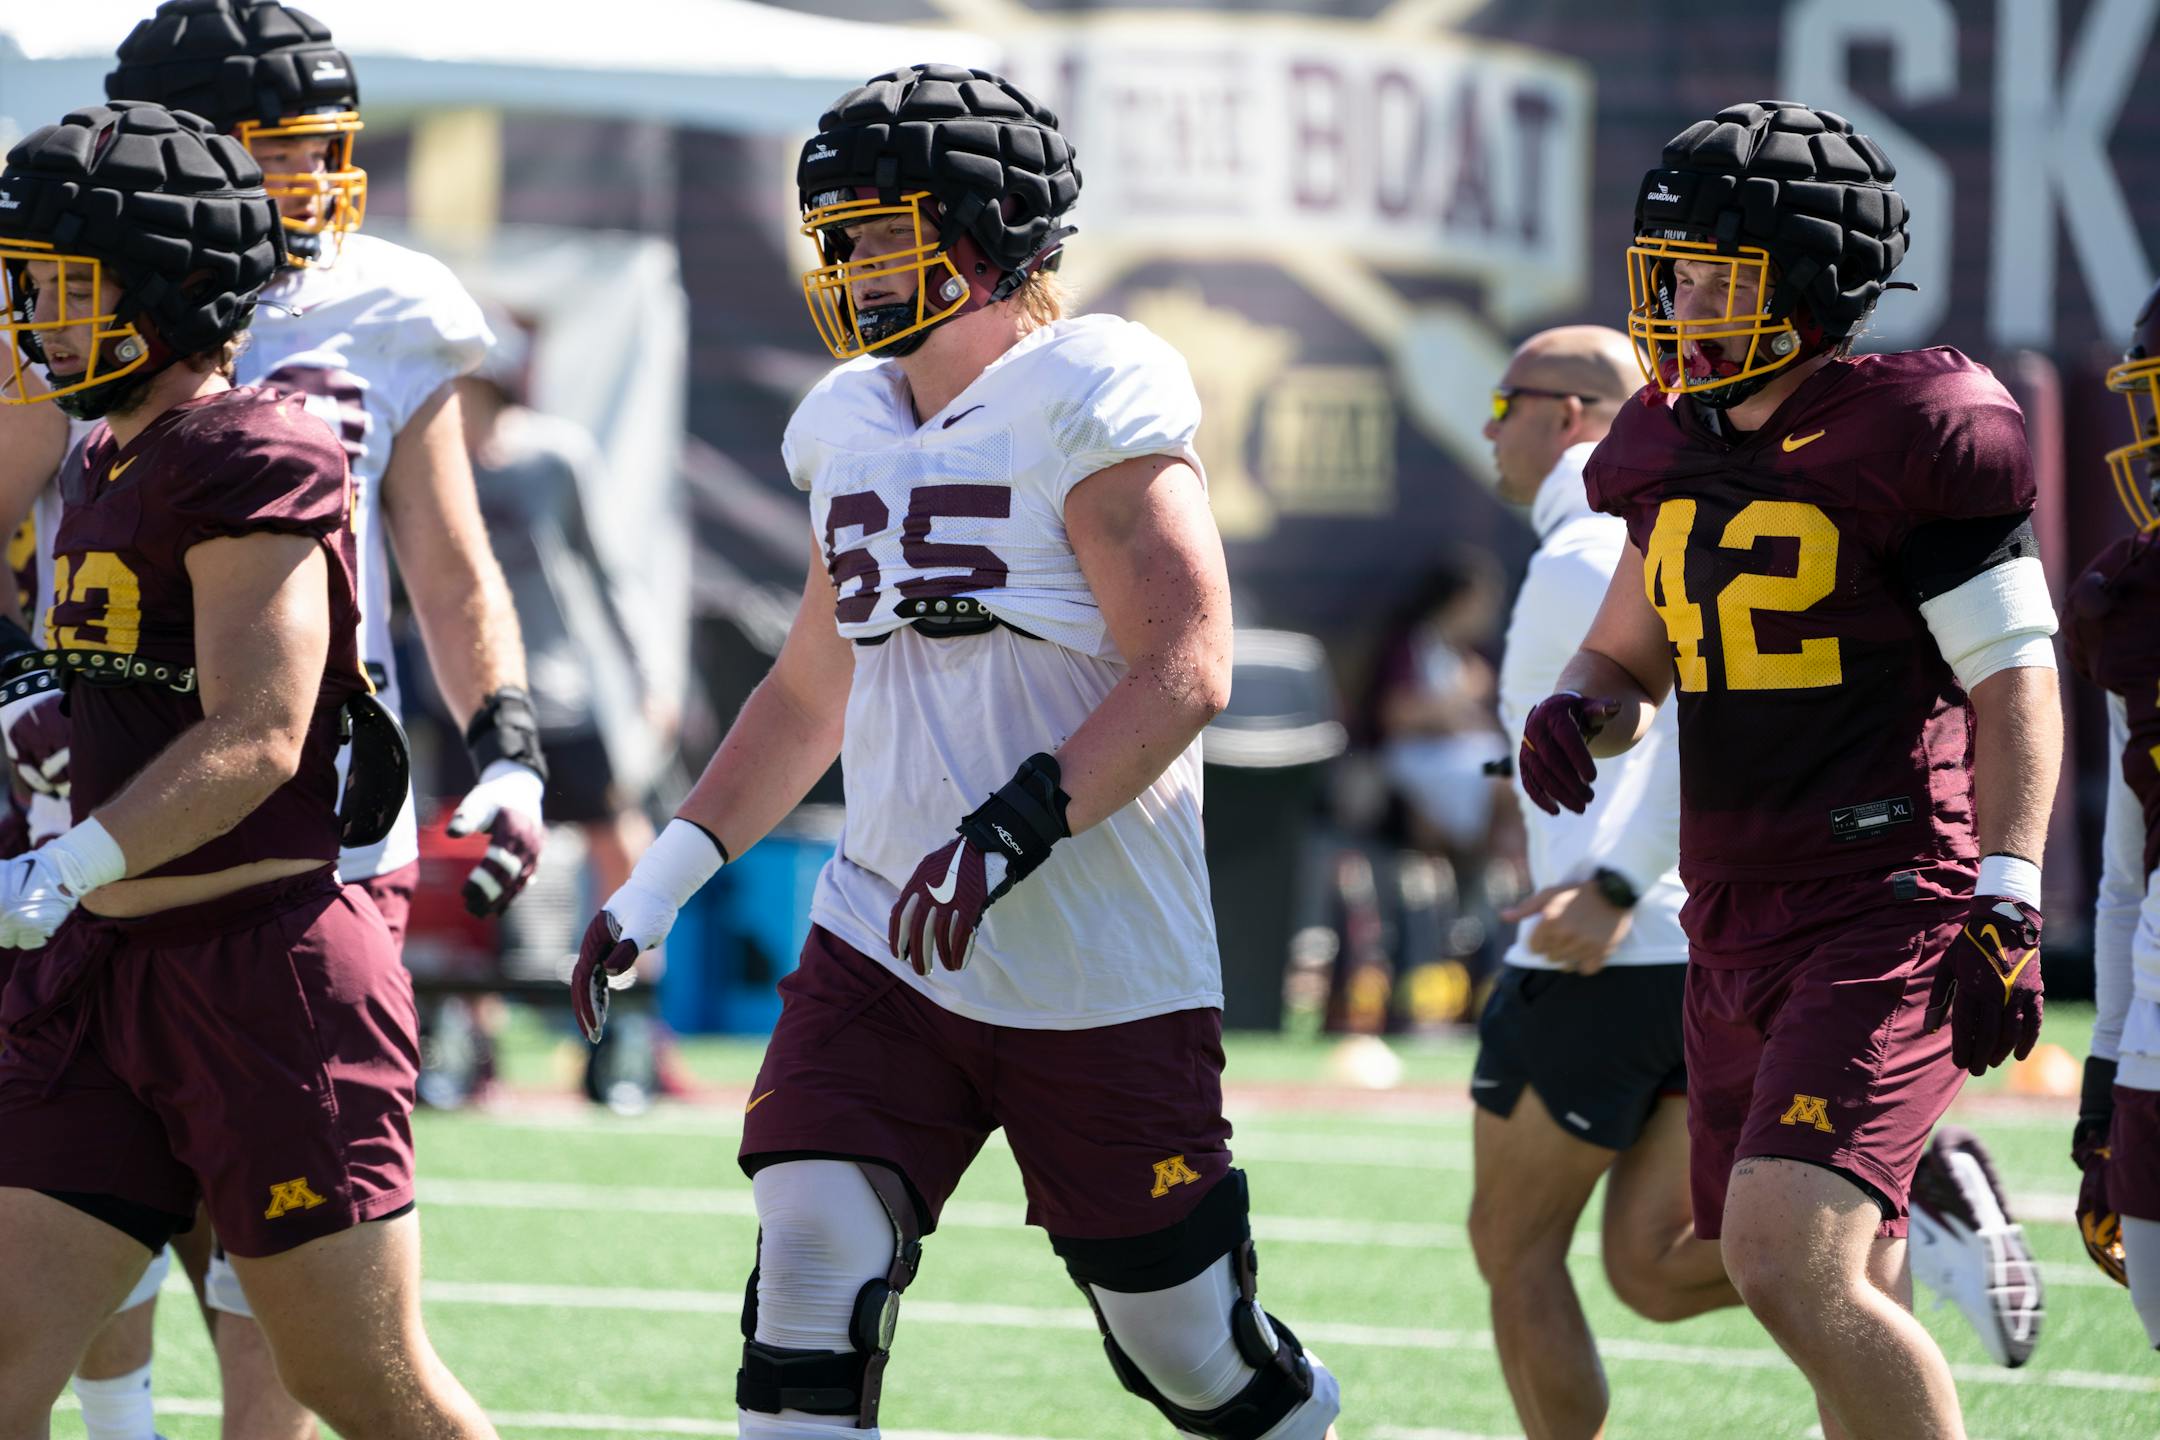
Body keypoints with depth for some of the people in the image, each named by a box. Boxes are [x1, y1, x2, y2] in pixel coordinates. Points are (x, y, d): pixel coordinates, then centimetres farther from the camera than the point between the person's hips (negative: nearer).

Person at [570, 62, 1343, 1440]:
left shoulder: (1090, 400, -11)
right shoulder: (856, 426, 12)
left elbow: (1186, 671, -19)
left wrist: (1012, 833, -29)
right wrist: (666, 876, 16)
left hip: (1106, 980, -6)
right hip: (886, 948, 6)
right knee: (811, 1260, -15)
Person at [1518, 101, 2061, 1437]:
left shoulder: (1916, 439, -10)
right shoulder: (1683, 450, 11)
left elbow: (2017, 686, -10)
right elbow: (1630, 654, 24)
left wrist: (2007, 906, -17)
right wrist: (1581, 710, 1)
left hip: (1888, 912, -8)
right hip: (1739, 925, 8)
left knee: (1793, 1264, -23)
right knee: (1848, 1304, 12)